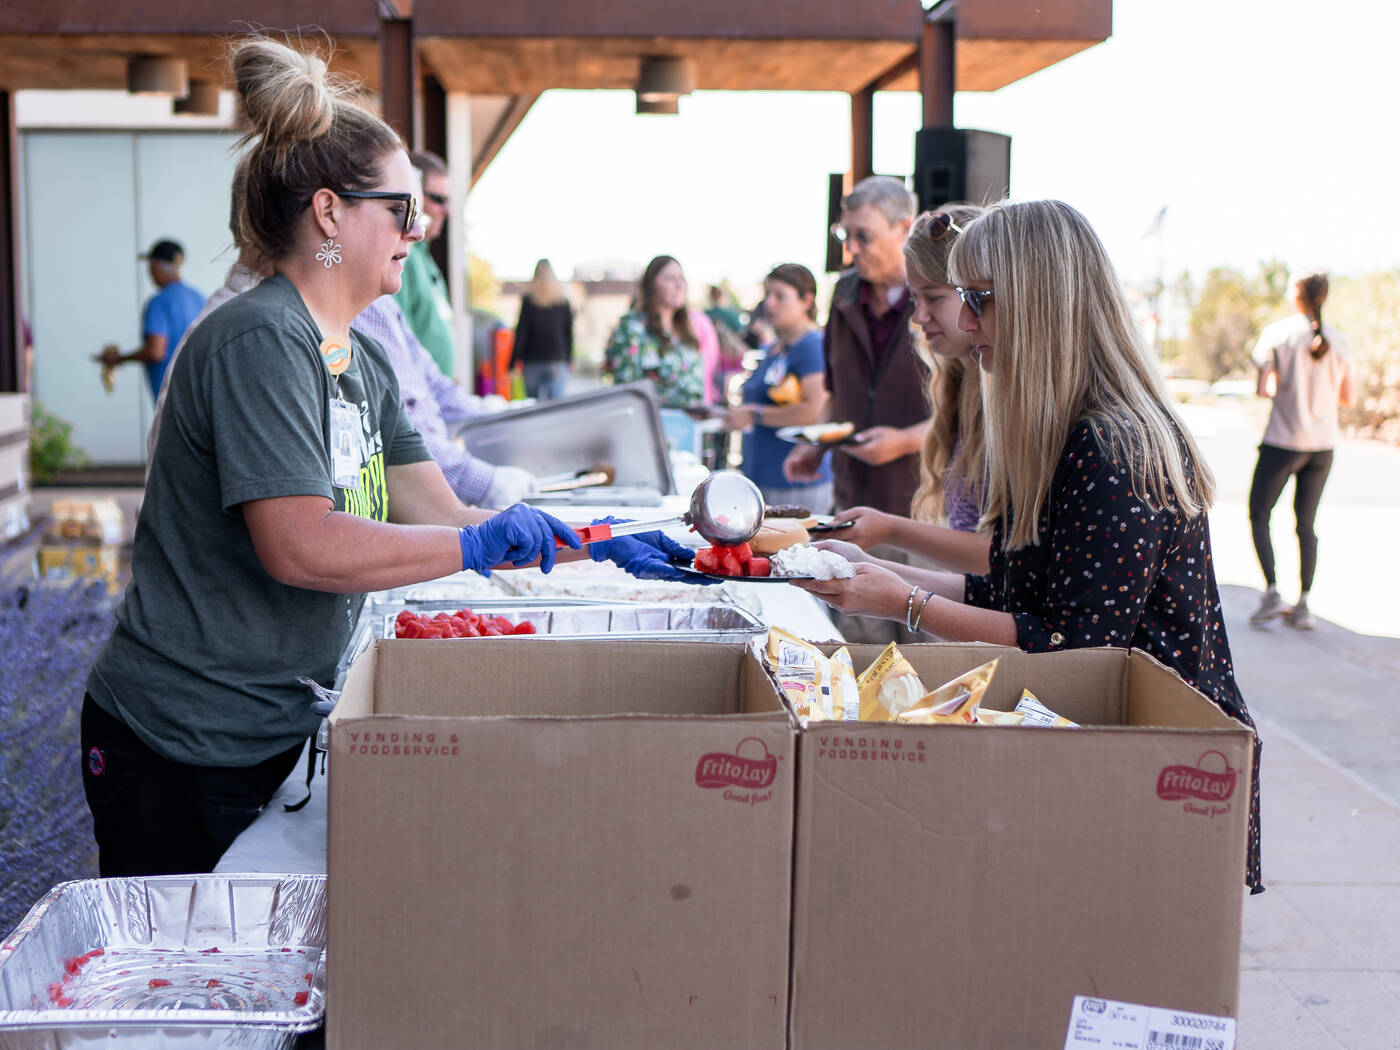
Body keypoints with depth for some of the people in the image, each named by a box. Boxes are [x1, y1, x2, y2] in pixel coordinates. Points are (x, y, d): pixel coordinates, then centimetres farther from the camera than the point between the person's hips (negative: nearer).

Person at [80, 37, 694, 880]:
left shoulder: (361, 360, 9)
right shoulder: (258, 344, -20)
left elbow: (440, 516, 8)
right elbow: (302, 548, -28)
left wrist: (606, 548, 0)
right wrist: (480, 543, -22)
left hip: (283, 731, 9)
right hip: (180, 749, -9)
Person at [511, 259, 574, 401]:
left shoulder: (528, 300, -2)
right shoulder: (563, 301, 2)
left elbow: (521, 332, -3)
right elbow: (569, 333, 6)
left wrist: (515, 360, 1)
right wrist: (570, 361, 13)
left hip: (533, 361, -1)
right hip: (557, 362, 1)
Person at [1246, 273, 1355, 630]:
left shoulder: (1278, 333, -8)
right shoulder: (1340, 342, 3)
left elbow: (1264, 388, -14)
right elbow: (1348, 399, 7)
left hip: (1283, 443, -4)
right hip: (1323, 444, 4)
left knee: (1258, 516, 9)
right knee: (1306, 523, 10)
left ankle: (1272, 593, -2)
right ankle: (1303, 606, 7)